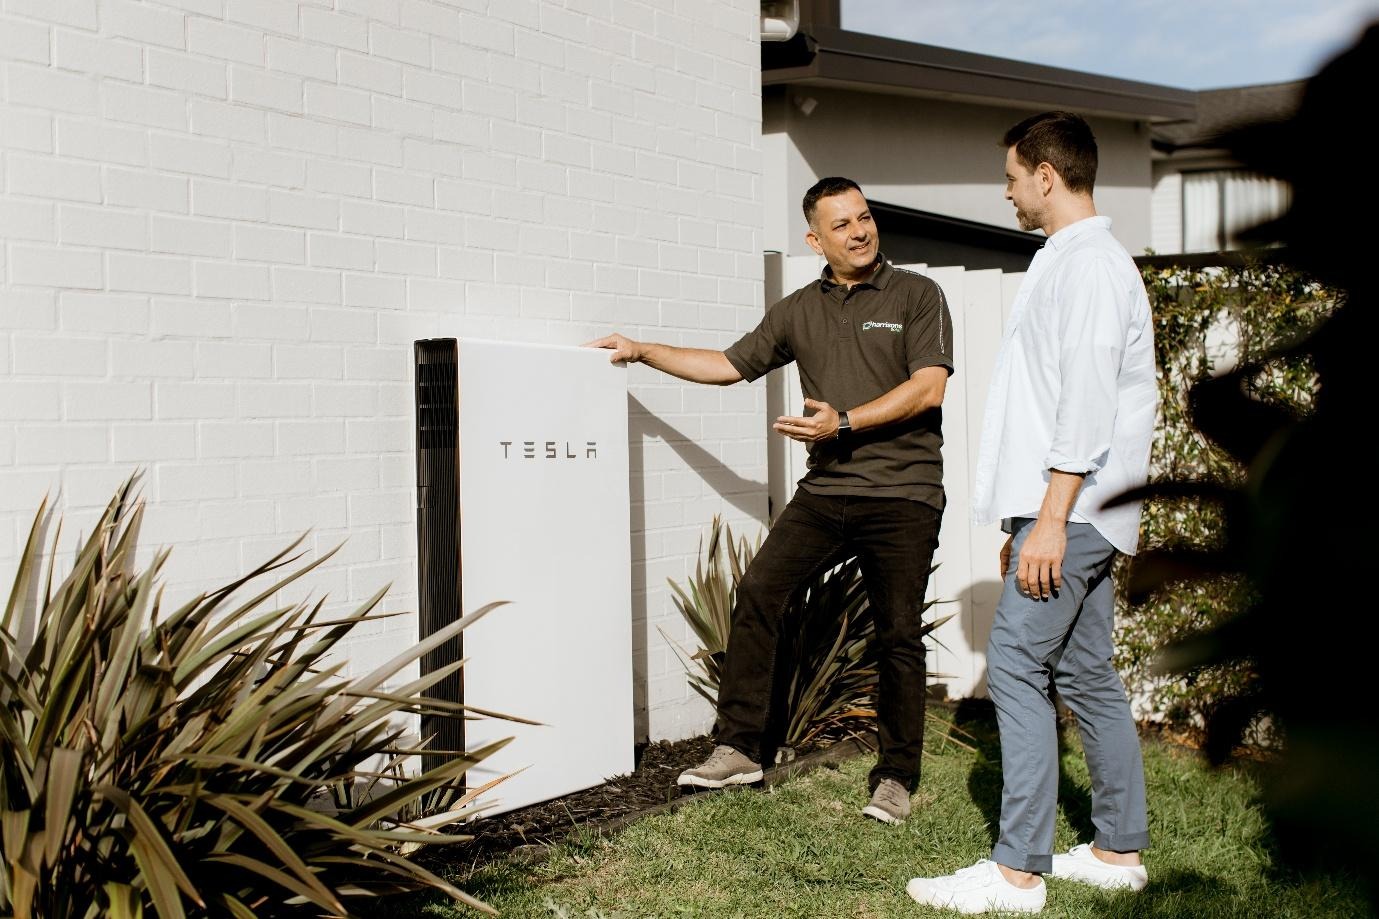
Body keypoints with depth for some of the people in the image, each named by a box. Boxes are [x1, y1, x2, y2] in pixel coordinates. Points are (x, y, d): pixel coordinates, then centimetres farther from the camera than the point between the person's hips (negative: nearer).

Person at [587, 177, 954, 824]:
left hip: (904, 495, -4)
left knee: (899, 635, -1)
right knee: (759, 590, -11)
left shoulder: (916, 296, 1)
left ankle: (896, 776, 13)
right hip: (826, 491, 4)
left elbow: (929, 389, -9)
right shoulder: (799, 311, 14)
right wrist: (643, 351, 18)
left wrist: (846, 421, -16)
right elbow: (731, 365, 20)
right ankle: (740, 747, -3)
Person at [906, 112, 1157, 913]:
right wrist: (1032, 520, 20)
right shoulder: (1074, 261, 21)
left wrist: (1051, 516, -22)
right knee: (1085, 674, 12)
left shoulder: (1089, 263, -11)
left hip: (1072, 510, -10)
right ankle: (1120, 850, 20)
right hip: (1070, 513, 10)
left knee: (1017, 667, -11)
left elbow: (1088, 397, -19)